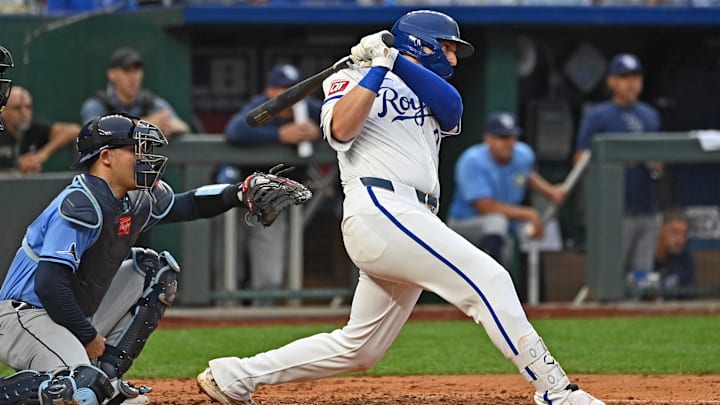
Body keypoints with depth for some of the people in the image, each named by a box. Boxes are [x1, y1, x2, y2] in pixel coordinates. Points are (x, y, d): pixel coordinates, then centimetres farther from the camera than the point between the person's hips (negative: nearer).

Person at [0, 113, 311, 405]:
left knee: (155, 270, 14)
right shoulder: (81, 204, -22)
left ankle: (105, 375, 8)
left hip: (77, 317, 10)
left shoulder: (136, 201, 6)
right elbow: (49, 284, -28)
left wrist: (242, 192, 5)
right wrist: (88, 337, -19)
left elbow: (187, 205, 22)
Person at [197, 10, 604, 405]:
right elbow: (341, 129, -12)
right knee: (488, 279, -18)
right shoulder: (352, 80, 9)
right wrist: (378, 68, -9)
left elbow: (451, 107, 4)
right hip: (379, 209, -9)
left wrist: (396, 61, -4)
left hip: (415, 221, 9)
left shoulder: (429, 95, 28)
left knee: (358, 349, 9)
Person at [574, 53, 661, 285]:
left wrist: (658, 166, 2)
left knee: (643, 273, 5)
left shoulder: (651, 116, 19)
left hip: (647, 211, 5)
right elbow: (580, 160, -3)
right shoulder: (597, 116, 2)